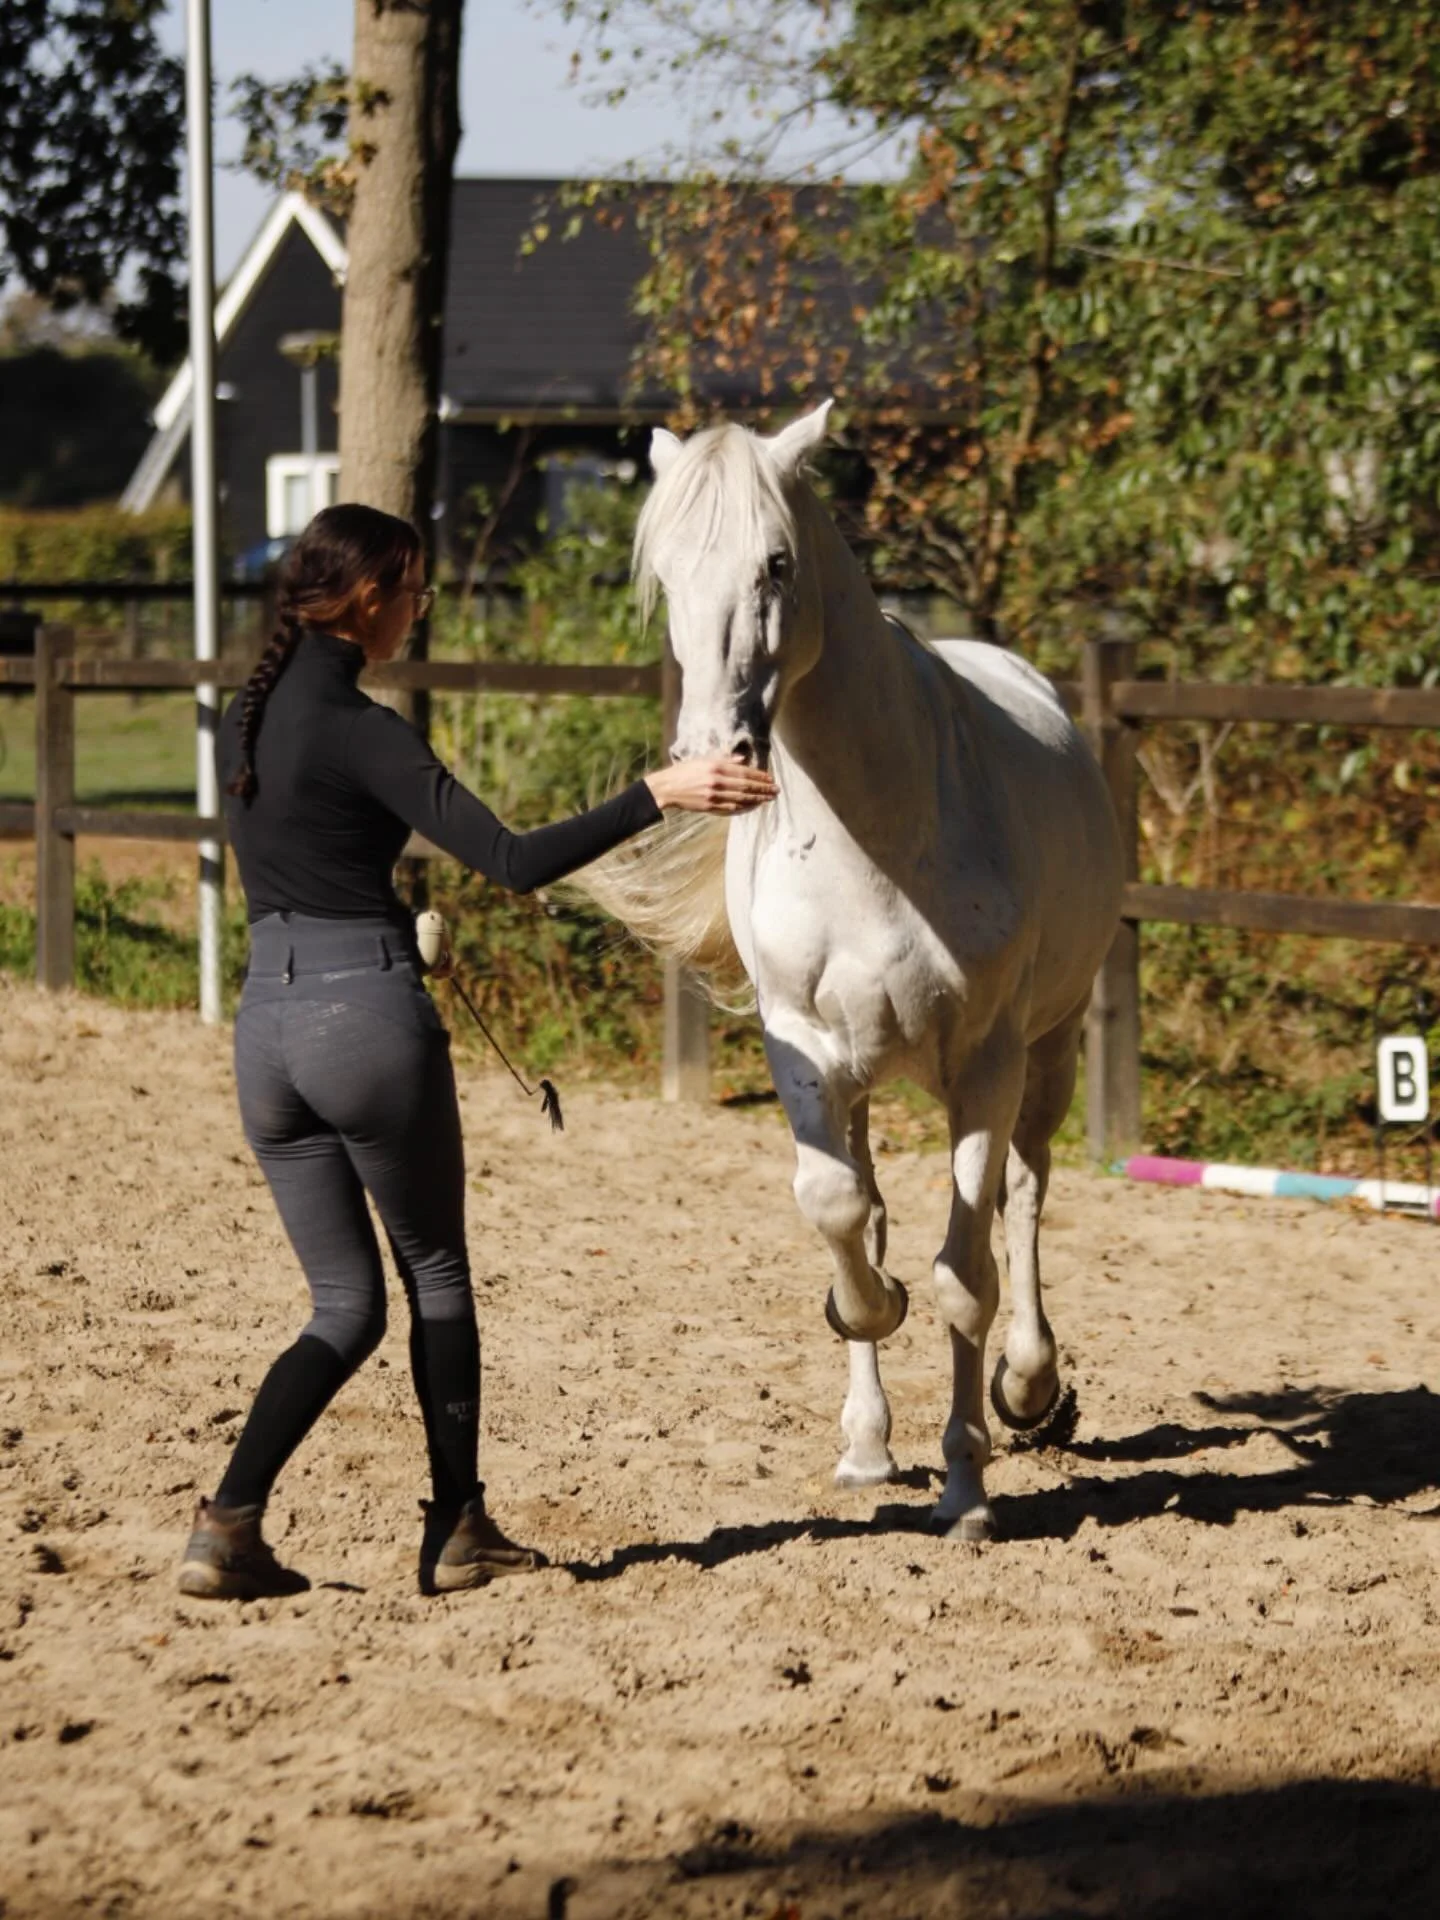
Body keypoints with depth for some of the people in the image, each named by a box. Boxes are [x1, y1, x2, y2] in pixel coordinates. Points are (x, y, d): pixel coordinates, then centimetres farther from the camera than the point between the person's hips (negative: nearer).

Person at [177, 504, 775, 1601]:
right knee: (437, 1279, 13)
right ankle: (457, 1533, 19)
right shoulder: (359, 730, -14)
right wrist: (657, 796, -21)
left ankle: (228, 1524, -6)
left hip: (267, 1024, 7)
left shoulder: (246, 720, 10)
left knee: (347, 1307, 11)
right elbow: (513, 861, -21)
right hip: (369, 1016, -7)